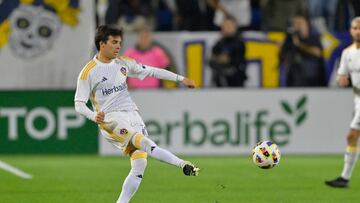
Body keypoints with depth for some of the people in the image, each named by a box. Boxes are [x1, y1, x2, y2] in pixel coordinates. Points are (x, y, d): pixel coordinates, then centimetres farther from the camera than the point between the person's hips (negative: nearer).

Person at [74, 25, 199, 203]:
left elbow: (152, 71, 20)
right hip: (111, 119, -6)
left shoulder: (123, 63, 13)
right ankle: (183, 165, -41)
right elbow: (79, 104, -7)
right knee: (142, 141, -32)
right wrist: (94, 116, -27)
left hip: (132, 115, 6)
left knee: (139, 165, -10)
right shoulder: (89, 72, -3)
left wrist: (180, 79, 16)